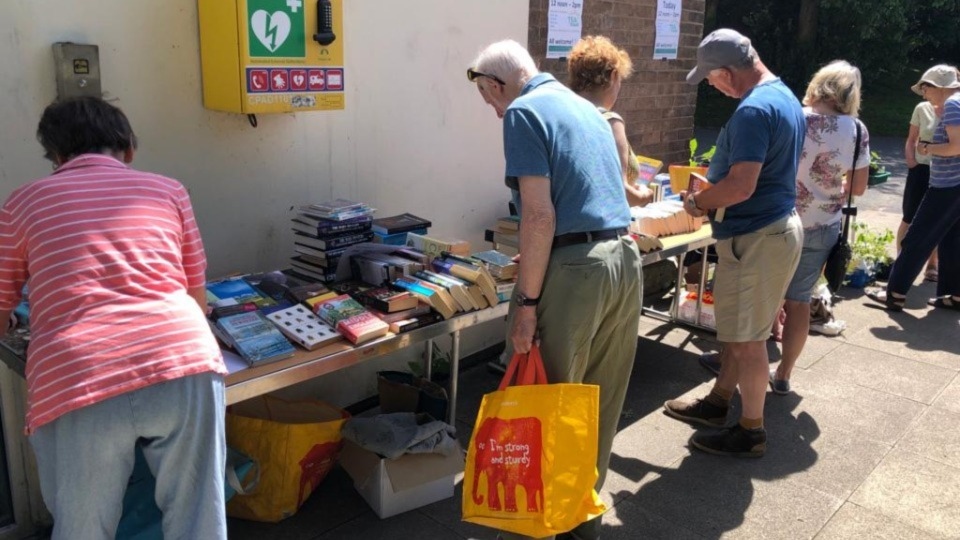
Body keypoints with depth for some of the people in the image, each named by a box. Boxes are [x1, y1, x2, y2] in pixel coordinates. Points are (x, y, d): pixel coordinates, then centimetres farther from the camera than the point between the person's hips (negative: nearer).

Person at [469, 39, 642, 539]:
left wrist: (526, 303, -13)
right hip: (625, 259, 9)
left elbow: (540, 216, -16)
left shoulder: (523, 113, -6)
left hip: (574, 268, -9)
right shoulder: (586, 108, 20)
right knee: (599, 404, 17)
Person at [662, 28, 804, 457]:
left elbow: (742, 186, -29)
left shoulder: (754, 110, -22)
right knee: (735, 327, 21)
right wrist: (716, 180, 13)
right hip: (775, 225, 10)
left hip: (756, 238, -10)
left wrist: (698, 202, -12)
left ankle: (751, 431, 17)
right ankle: (719, 402, 36)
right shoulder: (785, 96, 12)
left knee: (747, 336, 2)